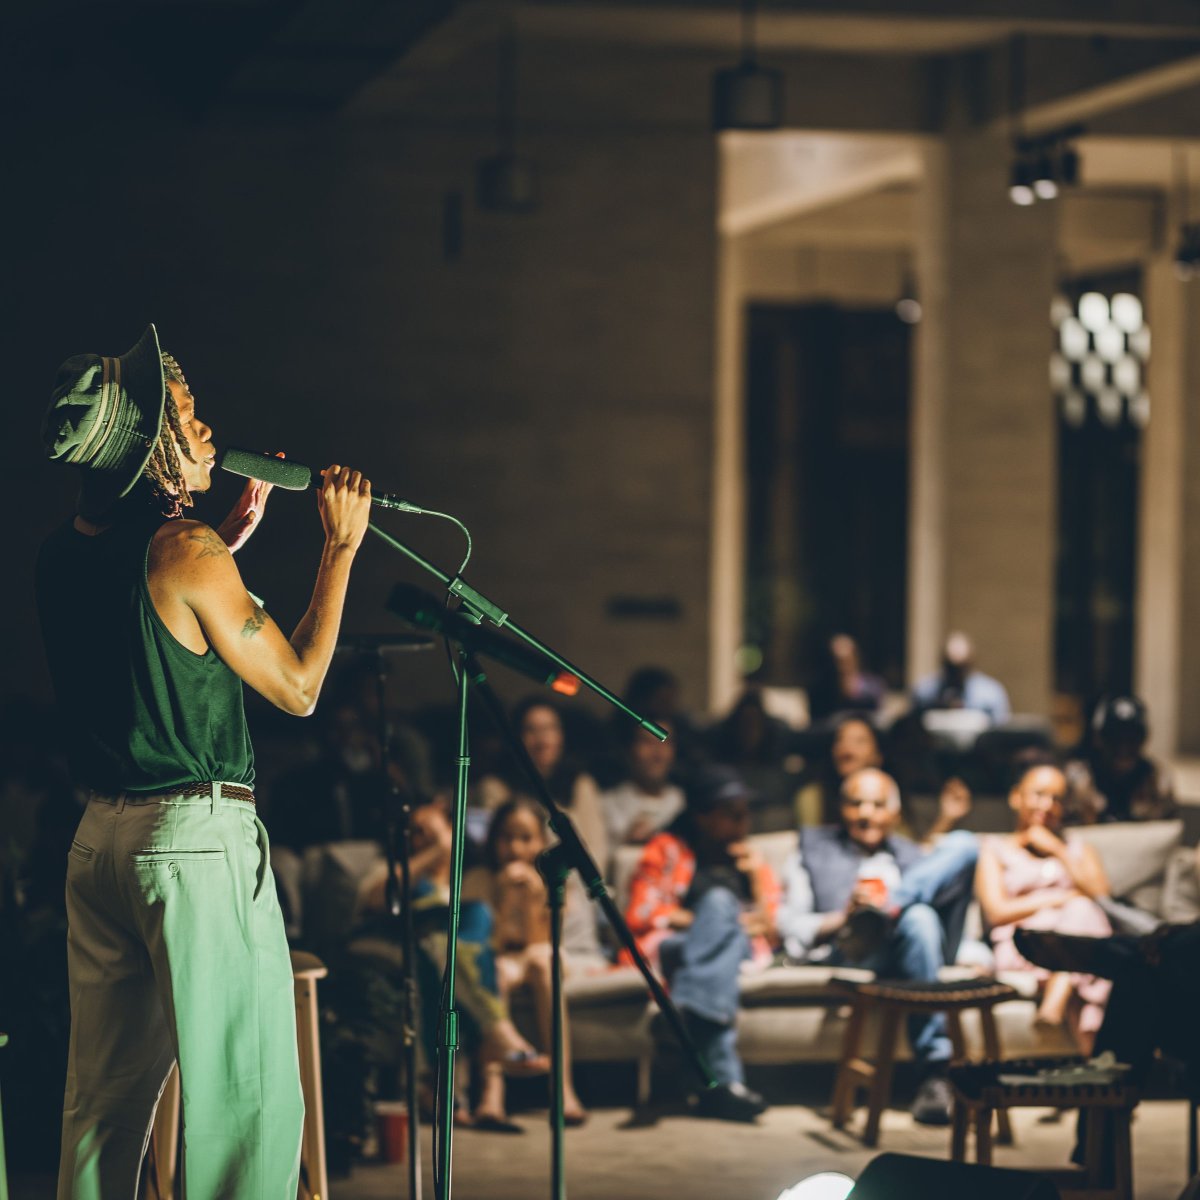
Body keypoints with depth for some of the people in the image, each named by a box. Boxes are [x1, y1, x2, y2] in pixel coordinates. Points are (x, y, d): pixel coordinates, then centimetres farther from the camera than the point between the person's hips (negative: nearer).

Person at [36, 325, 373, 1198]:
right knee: (248, 1097, -3)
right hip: (199, 836, -8)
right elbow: (298, 686, -6)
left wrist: (236, 533, 23)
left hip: (98, 838, 8)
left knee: (104, 1097, 12)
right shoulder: (187, 552, -14)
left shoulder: (63, 554, 8)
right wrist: (341, 546, -1)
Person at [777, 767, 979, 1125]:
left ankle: (881, 914, -38)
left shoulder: (913, 857, 35)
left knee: (963, 843, -16)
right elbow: (790, 929, 11)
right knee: (918, 919, -41)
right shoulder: (813, 848, 25)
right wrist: (843, 918, -8)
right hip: (848, 952, -3)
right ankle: (934, 1074, -47)